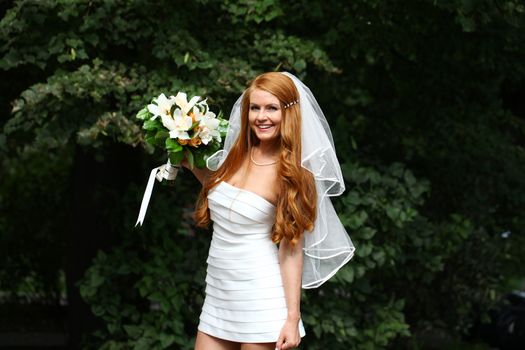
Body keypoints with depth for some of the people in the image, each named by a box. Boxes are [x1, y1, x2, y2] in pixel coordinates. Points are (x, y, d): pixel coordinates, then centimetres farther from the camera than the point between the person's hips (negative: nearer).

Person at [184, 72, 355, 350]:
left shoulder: (293, 175, -10)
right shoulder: (236, 156, 5)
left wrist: (293, 318, -15)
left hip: (260, 296, -6)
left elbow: (292, 250, -11)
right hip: (218, 294, 6)